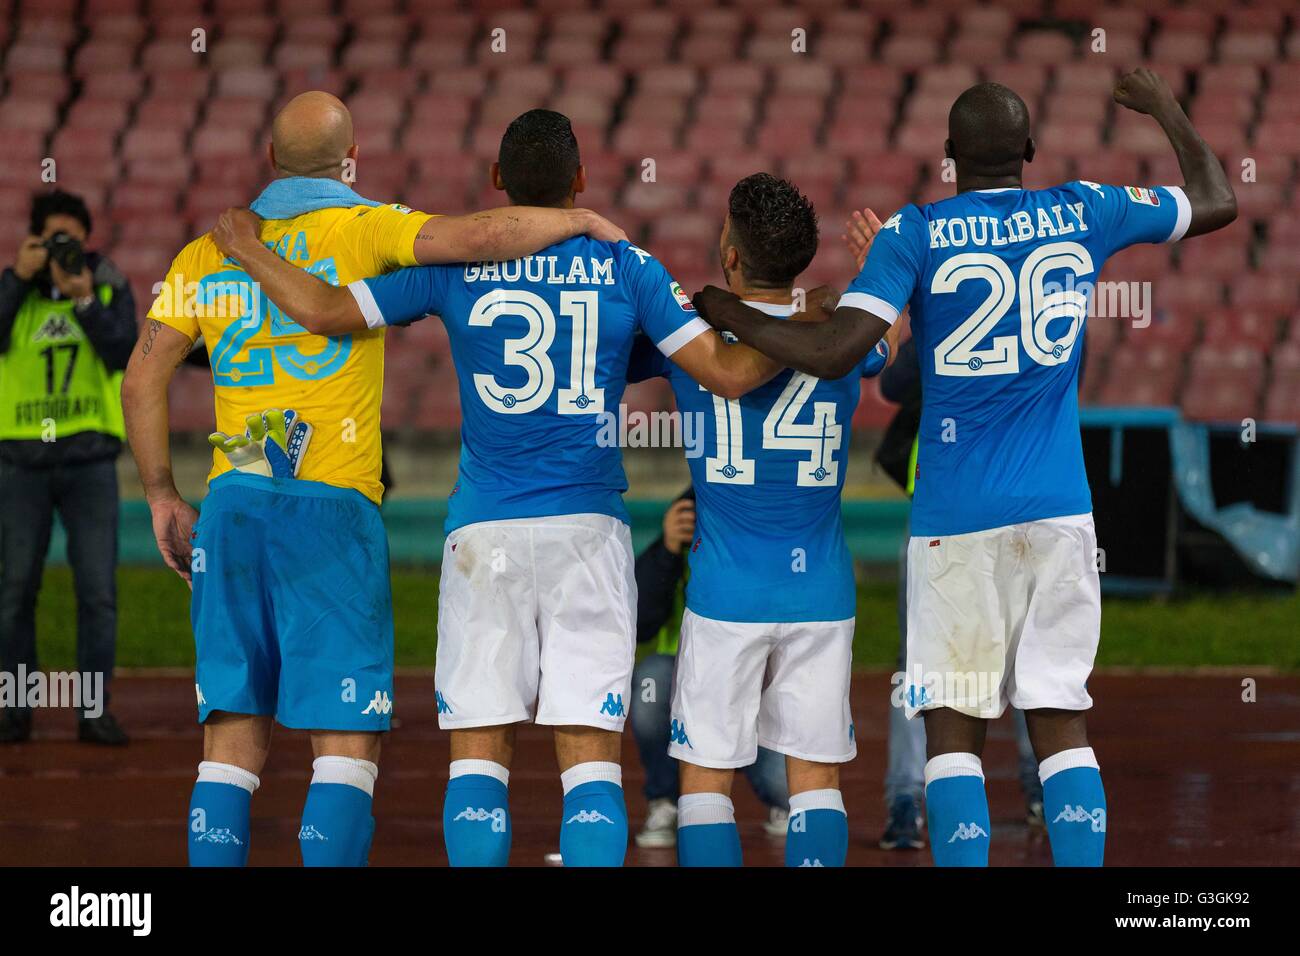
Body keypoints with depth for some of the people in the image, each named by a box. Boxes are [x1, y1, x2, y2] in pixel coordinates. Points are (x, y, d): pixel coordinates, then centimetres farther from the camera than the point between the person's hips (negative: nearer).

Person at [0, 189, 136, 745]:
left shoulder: (109, 287, 5)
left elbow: (123, 354, -9)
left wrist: (84, 301, -19)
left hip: (90, 459, 0)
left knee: (98, 590, -5)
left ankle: (94, 711, 1)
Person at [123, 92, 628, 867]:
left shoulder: (208, 253, 13)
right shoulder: (364, 229, 0)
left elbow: (143, 378, 8)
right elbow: (477, 237, -14)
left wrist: (163, 497, 15)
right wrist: (580, 221, 1)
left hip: (230, 508, 5)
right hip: (332, 510, -4)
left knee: (234, 742, 6)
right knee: (347, 742, -3)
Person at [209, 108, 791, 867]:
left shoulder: (453, 263, 1)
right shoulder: (625, 266, 1)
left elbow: (323, 310, 0)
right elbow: (728, 373, -3)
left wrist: (246, 248, 16)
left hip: (485, 533, 0)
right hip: (588, 527, 0)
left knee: (480, 752, 4)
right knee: (591, 753, -1)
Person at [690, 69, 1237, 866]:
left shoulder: (916, 234, -5)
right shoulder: (1084, 214, 4)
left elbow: (834, 352, -15)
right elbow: (1217, 204, 19)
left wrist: (731, 316, 0)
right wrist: (1168, 111, 34)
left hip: (957, 521, -3)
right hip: (1061, 515, 3)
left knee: (954, 731, 1)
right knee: (1062, 727, 5)